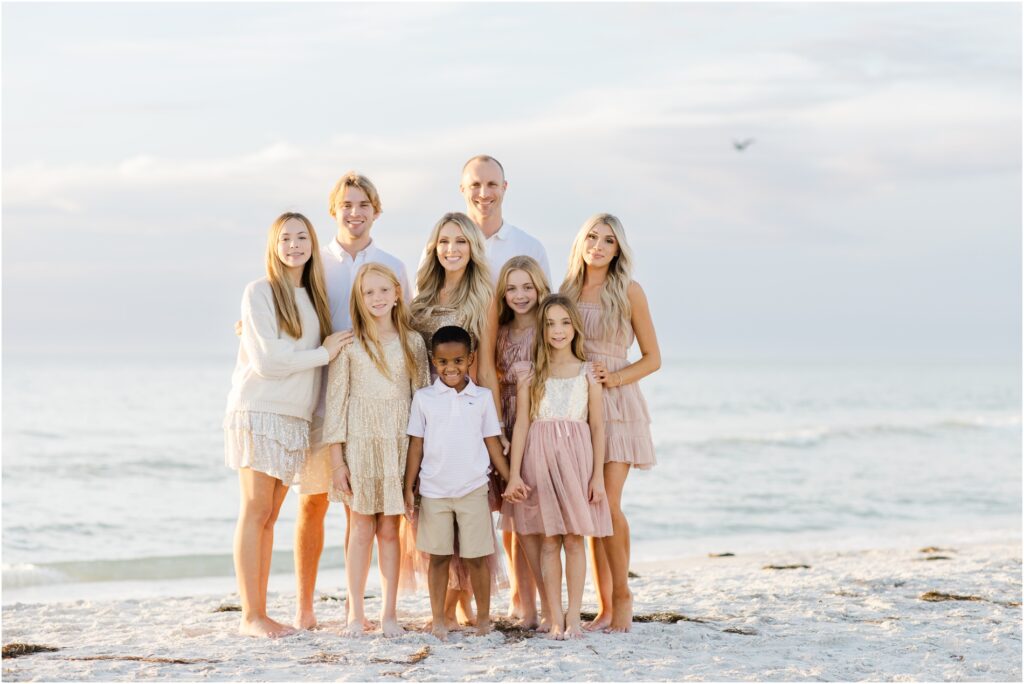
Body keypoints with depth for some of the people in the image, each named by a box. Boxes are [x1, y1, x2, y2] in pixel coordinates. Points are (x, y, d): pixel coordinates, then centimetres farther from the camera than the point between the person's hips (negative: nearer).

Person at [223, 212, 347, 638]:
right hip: (259, 410, -6)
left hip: (296, 417, 6)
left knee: (268, 517, 7)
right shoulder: (260, 292, -6)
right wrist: (324, 353, -6)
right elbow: (268, 361, -13)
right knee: (255, 512, -6)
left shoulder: (314, 296, 15)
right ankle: (250, 616, -5)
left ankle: (260, 612, 9)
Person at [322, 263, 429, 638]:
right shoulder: (348, 344, 1)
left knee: (389, 529, 4)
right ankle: (356, 613, 6)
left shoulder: (412, 342, 8)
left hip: (399, 445, 2)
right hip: (359, 442, -1)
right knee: (361, 529, 0)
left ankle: (389, 613, 9)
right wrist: (336, 459, -5)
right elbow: (336, 400, 0)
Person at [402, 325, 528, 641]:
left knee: (476, 557, 3)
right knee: (438, 557, 5)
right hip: (433, 491, 0)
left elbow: (492, 441, 9)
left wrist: (510, 480, 4)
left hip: (473, 489, 0)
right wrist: (408, 489, 1)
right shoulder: (423, 398, 2)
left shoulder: (482, 397, 4)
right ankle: (438, 619, 13)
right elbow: (416, 445, 4)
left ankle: (483, 618, 14)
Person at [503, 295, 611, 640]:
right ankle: (554, 617, 3)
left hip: (576, 458, 0)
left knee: (574, 540, 0)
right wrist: (514, 473, -4)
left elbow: (597, 427, 4)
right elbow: (521, 425, 2)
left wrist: (598, 475, -2)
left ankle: (573, 616, 5)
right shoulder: (531, 375, 5)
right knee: (548, 541, 0)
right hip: (540, 459, 0)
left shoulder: (587, 374, 5)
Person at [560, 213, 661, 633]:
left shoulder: (628, 292, -1)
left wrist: (612, 378, -13)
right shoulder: (568, 291, 10)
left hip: (616, 403, -4)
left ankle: (622, 597, 3)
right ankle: (604, 606, 7)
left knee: (608, 504, -12)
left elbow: (652, 358, 1)